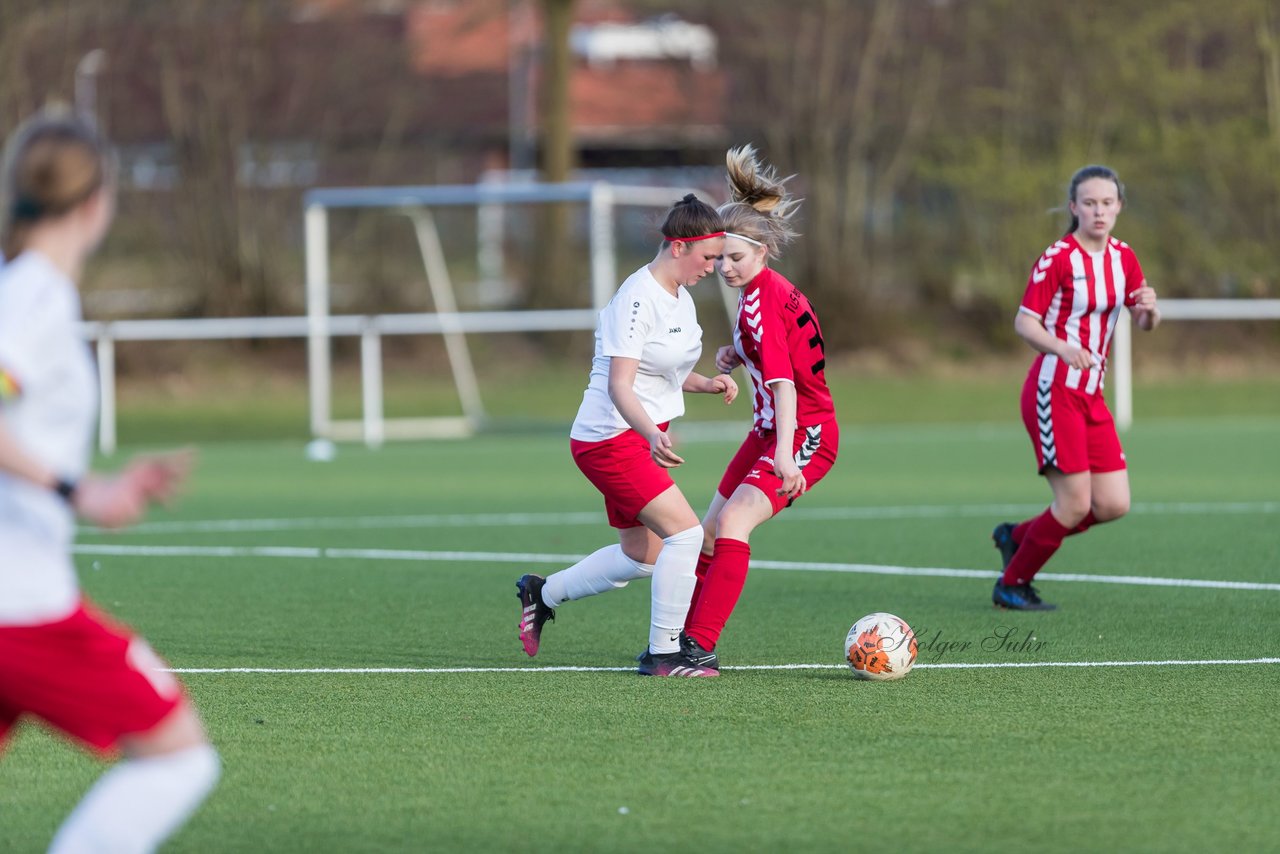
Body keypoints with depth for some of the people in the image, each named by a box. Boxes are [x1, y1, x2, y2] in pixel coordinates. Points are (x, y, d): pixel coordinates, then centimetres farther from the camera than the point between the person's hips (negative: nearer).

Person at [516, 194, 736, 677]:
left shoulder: (679, 297, 9)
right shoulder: (638, 298, -20)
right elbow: (619, 386, -26)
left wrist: (708, 384, 5)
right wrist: (651, 434, -42)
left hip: (643, 435, 10)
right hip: (610, 438, -10)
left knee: (642, 557, 16)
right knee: (685, 532, -18)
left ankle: (541, 594, 35)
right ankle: (663, 654, -11)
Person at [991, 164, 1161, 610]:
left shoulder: (1123, 258, 9)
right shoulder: (1058, 258, -11)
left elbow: (1145, 324, 13)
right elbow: (1024, 322, -12)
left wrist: (1149, 309, -12)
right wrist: (1062, 347, -30)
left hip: (1091, 396, 7)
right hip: (1054, 390, -7)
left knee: (1113, 505, 1)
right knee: (1075, 504, -10)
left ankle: (1016, 536, 22)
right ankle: (1011, 585, 9)